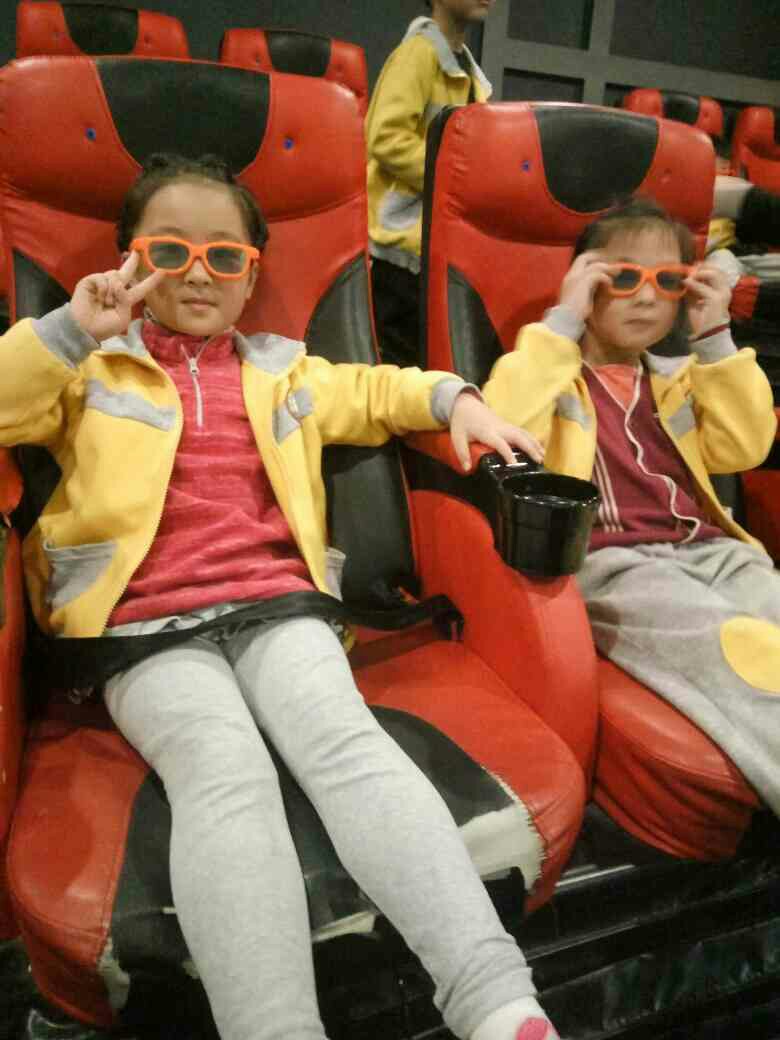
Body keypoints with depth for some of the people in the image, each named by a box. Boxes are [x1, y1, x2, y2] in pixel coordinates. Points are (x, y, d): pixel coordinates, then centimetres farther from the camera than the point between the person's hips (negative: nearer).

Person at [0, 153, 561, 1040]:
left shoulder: (282, 371, 27)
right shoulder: (92, 367, 20)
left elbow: (370, 391, 33)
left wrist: (456, 400, 15)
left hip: (275, 602, 2)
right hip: (144, 624, -1)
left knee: (345, 740, -28)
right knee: (225, 767, -32)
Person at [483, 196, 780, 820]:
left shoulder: (677, 375, 25)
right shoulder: (549, 367, 8)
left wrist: (716, 339, 9)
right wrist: (563, 320, -10)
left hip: (708, 552, 6)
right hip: (604, 562, -5)